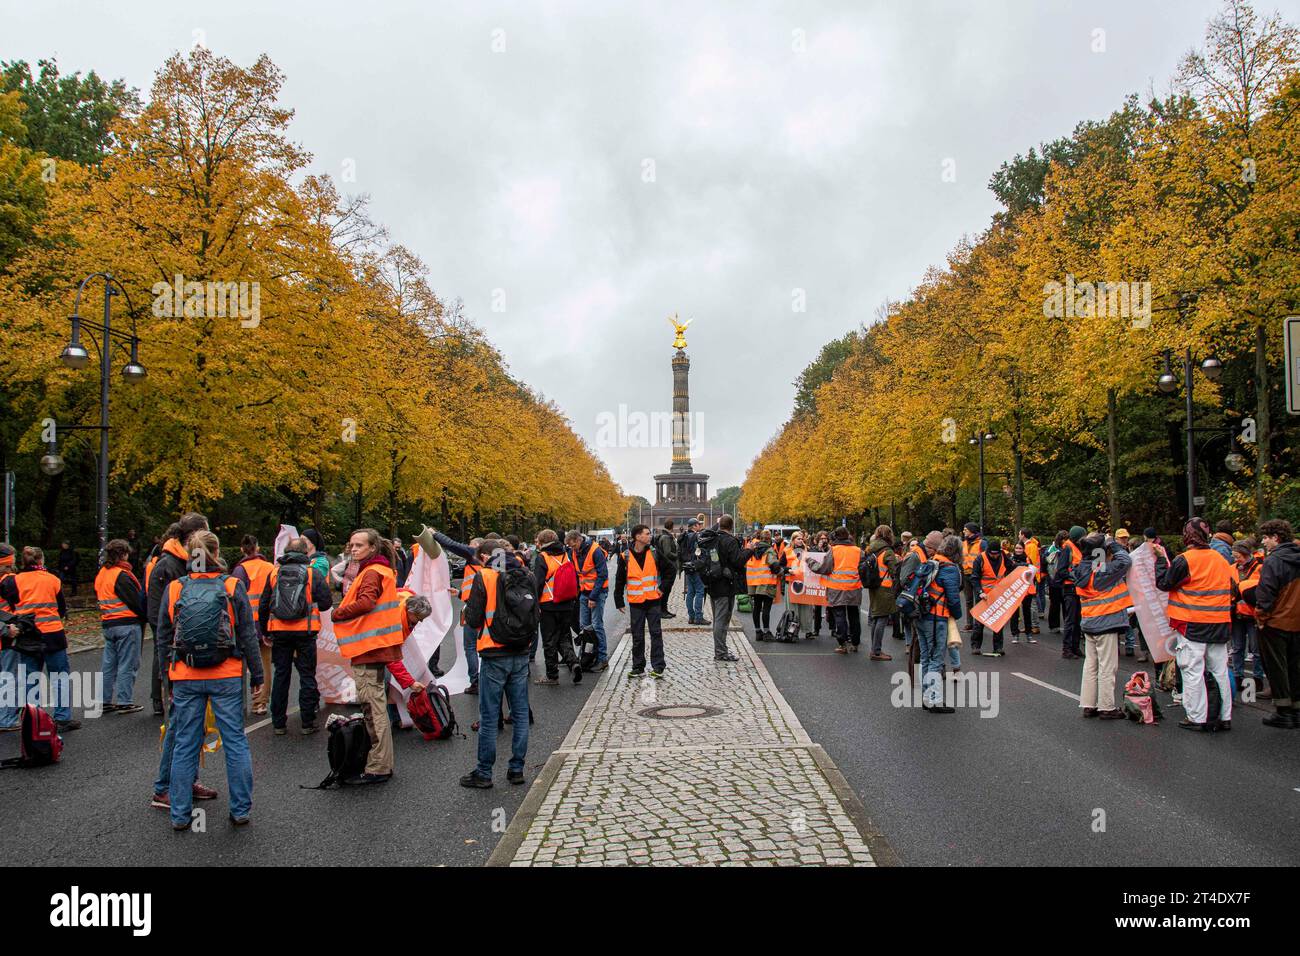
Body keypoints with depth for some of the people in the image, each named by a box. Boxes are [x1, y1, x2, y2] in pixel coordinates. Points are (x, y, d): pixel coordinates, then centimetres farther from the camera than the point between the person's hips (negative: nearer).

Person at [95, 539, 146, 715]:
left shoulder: (101, 574, 12)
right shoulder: (122, 575, -15)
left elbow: (98, 598, 19)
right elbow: (136, 601, -15)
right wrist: (144, 616, -1)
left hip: (107, 624, 8)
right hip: (127, 624, -8)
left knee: (109, 664, 14)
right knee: (127, 665, -2)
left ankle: (106, 701, 19)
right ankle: (125, 702, 0)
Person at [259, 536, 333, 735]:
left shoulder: (274, 573, 4)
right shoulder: (314, 573, -4)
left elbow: (263, 605, 7)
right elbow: (326, 603, -5)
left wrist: (264, 631, 17)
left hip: (279, 631, 2)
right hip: (305, 632, -2)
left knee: (280, 675, 11)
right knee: (307, 675, 6)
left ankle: (278, 723, 15)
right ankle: (307, 723, 7)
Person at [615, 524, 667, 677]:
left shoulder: (654, 553, -2)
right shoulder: (626, 556, -3)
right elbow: (620, 580, 5)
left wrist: (662, 588, 2)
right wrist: (619, 601, 5)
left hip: (653, 601, 0)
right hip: (636, 602, 0)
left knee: (656, 633, 0)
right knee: (637, 636, 7)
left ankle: (658, 666, 5)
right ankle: (638, 667, 17)